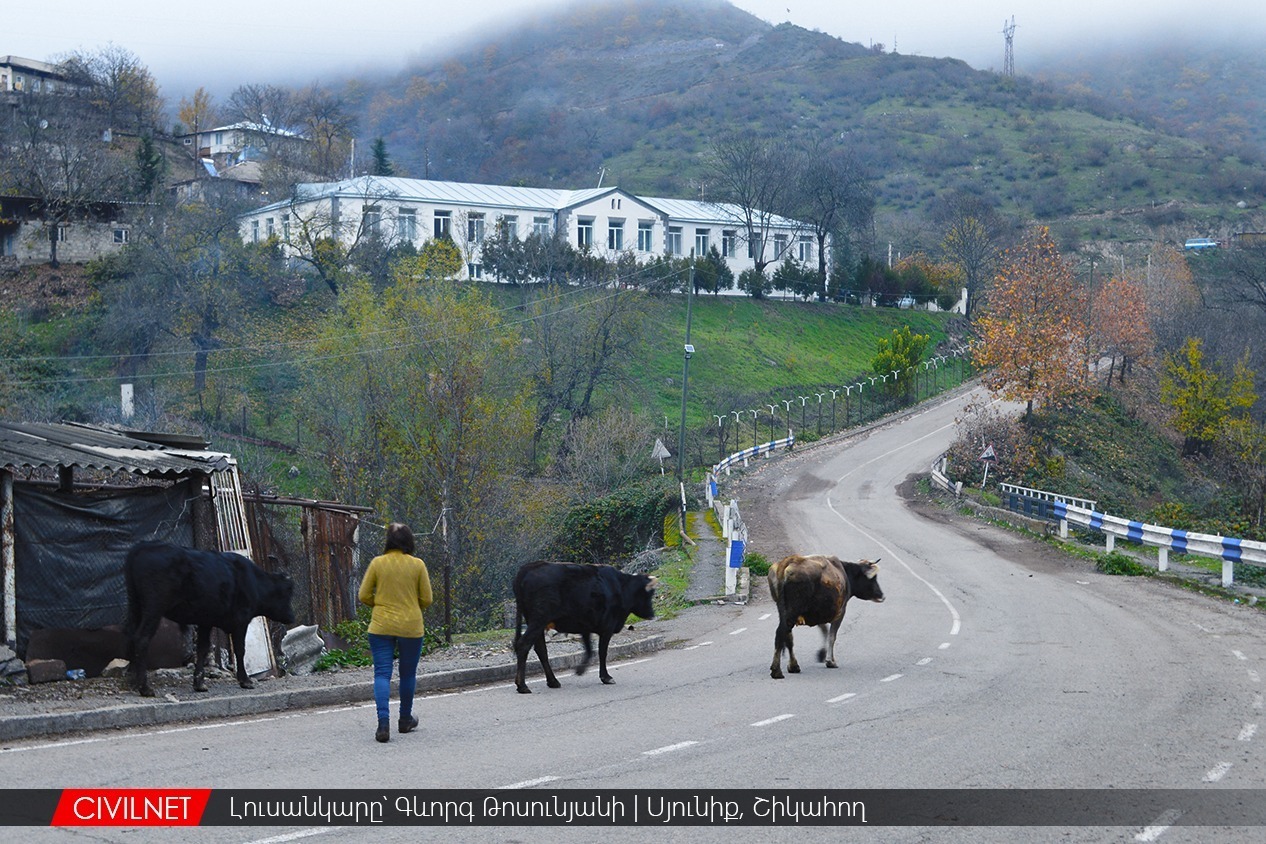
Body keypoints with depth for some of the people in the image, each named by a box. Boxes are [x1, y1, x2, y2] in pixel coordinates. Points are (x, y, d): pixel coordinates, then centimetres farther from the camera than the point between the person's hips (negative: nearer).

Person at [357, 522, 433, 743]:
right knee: (408, 674, 16)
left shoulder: (377, 563, -3)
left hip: (381, 626, 0)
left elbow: (364, 596, 0)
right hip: (411, 626, 0)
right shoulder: (417, 565, -4)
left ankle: (383, 723, -17)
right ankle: (406, 720, 29)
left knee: (382, 673, -1)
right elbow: (427, 600, 0)